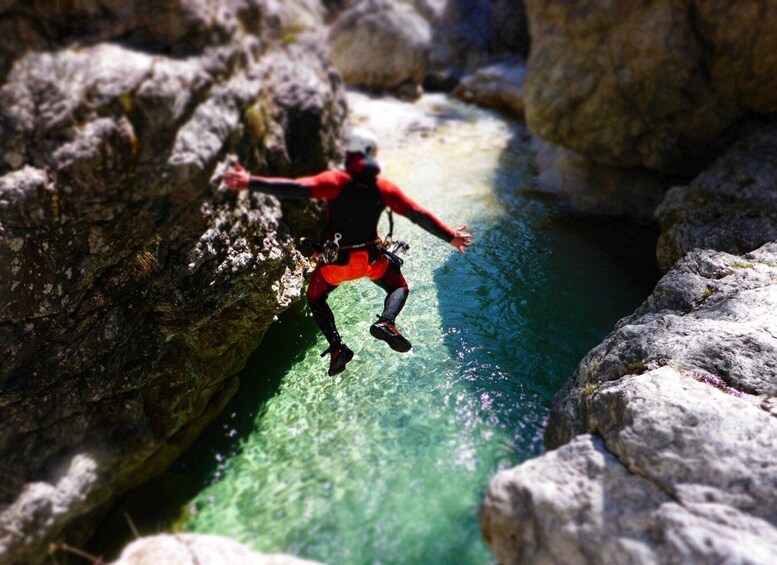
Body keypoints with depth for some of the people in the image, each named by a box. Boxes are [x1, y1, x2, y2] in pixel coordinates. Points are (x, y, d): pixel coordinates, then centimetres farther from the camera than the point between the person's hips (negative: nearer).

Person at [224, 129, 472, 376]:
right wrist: (450, 237, 8)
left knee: (315, 298, 23)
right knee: (399, 287, 25)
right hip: (373, 258, 2)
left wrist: (250, 183, -27)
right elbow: (418, 214, -2)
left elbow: (296, 188, -27)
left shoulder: (336, 181, -15)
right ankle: (386, 322, -7)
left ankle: (337, 346, 4)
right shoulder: (384, 187, -4)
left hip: (337, 261, -1)